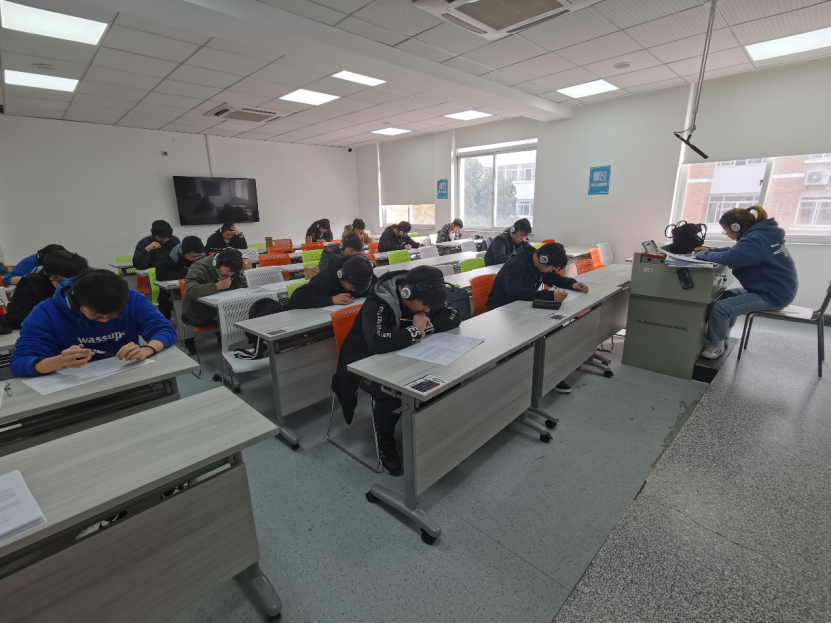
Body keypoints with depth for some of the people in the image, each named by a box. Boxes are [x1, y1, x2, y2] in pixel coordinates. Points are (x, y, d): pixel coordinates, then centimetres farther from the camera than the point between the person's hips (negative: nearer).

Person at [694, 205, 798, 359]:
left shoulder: (755, 239, -23)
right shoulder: (761, 234, 10)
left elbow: (728, 258, -33)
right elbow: (735, 250, 21)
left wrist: (703, 255, -16)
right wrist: (710, 250, 9)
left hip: (773, 295, -11)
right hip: (773, 288, 11)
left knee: (719, 307, -22)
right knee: (727, 296, 24)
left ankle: (716, 345, -2)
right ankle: (722, 336, 27)